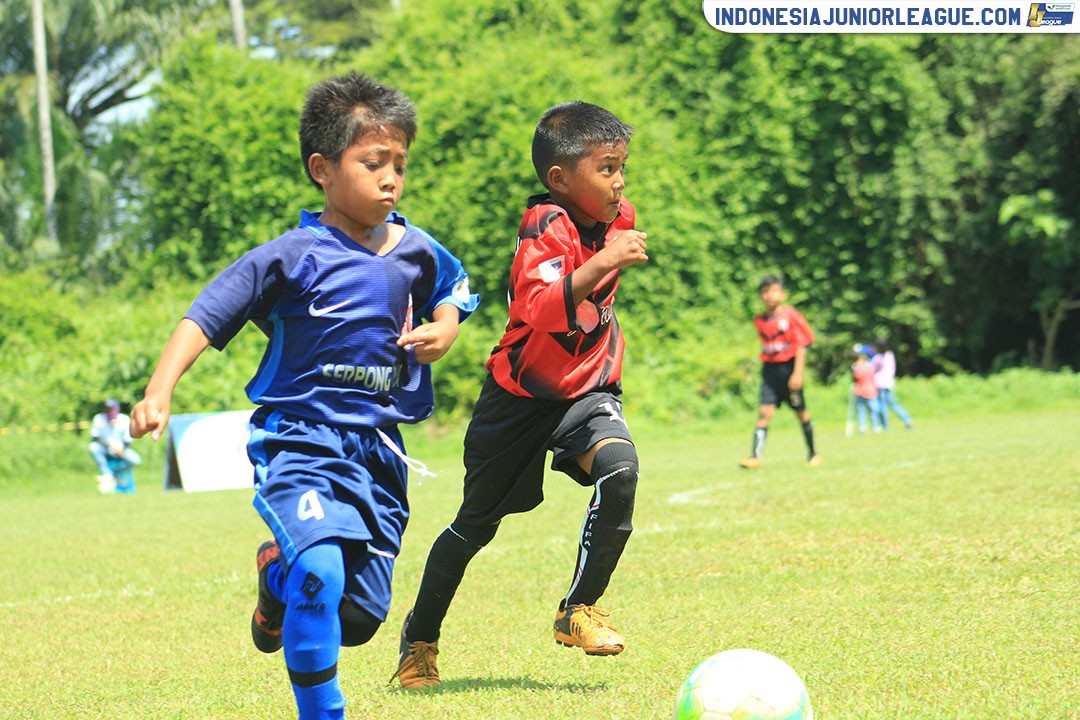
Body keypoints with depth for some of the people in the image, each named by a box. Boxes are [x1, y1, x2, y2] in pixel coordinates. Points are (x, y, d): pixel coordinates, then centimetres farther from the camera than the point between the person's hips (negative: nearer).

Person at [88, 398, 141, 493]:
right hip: (105, 451, 0)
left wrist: (122, 449, -29)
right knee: (93, 447, -33)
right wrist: (107, 445, -28)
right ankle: (108, 476, -32)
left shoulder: (125, 420, -9)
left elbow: (127, 442, -7)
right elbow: (94, 438, -11)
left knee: (135, 460, -29)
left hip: (121, 451, 0)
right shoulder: (99, 419, -9)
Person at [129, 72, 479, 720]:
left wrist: (443, 332, 3)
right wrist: (159, 392, -23)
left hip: (379, 450, 5)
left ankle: (279, 580, 39)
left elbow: (449, 295, 26)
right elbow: (204, 320, -10)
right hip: (301, 441, -5)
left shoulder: (417, 252, 5)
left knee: (361, 617, 6)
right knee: (321, 576, -27)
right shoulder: (293, 258, -10)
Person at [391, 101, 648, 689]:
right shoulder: (545, 228, -23)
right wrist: (603, 262, -49)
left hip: (586, 391, 4)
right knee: (475, 525, 10)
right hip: (522, 397, -4)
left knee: (620, 469, -27)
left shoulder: (618, 218, -2)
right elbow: (541, 309, -42)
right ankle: (420, 636, 33)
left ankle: (579, 609, -13)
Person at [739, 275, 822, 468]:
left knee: (801, 412, 9)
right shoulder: (760, 321, 5)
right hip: (770, 370, 3)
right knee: (765, 412, -10)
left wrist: (797, 373, -14)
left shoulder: (791, 316, -8)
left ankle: (813, 454, 23)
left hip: (789, 367, -3)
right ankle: (755, 456, -16)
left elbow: (801, 346, -9)